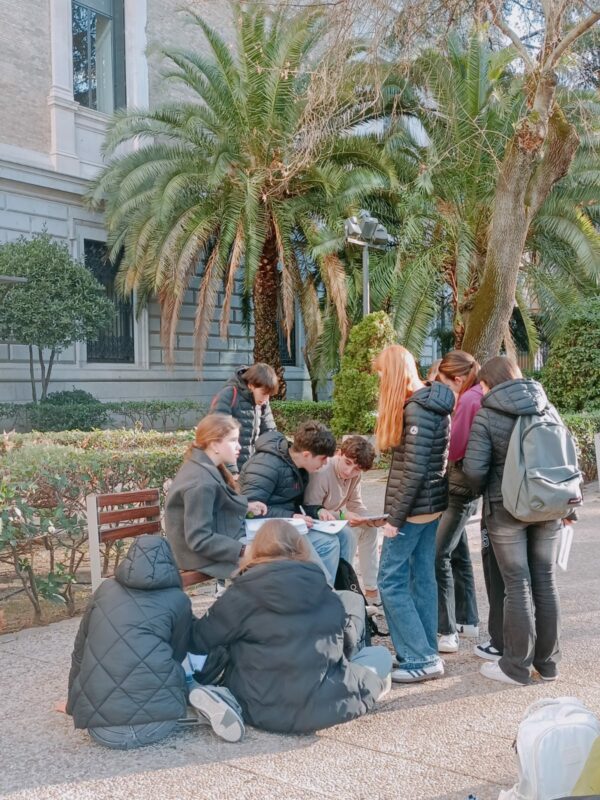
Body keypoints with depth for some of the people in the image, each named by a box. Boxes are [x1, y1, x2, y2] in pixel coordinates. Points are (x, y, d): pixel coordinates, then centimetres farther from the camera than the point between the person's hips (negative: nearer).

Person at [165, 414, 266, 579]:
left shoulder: (205, 468, 4)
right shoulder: (201, 483, -26)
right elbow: (199, 540, -27)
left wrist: (245, 507, 8)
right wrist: (242, 551, -25)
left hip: (220, 543, 10)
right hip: (207, 557, -10)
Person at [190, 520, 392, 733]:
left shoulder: (241, 594, -7)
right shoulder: (334, 599, -2)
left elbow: (201, 640, 2)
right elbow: (350, 646, 10)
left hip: (257, 711, 0)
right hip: (319, 708, 1)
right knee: (381, 654, 22)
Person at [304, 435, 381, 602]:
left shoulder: (355, 475, -7)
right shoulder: (321, 472, -32)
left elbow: (356, 504, 1)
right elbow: (310, 510, -30)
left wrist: (371, 519, -19)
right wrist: (342, 515, -39)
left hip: (333, 518, 9)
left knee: (369, 528, 5)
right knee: (347, 535, -27)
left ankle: (372, 589, 13)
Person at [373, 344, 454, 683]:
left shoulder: (416, 410, -20)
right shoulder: (434, 403, 10)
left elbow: (414, 470, -23)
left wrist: (394, 518, -17)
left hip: (414, 507, -10)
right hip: (433, 504, 10)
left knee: (391, 581, -1)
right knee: (423, 578, 14)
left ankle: (421, 659, 2)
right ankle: (428, 652, 22)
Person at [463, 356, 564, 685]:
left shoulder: (486, 415, -10)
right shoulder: (546, 407, 5)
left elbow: (474, 468, -16)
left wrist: (483, 491, 6)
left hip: (507, 508, -4)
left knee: (518, 584, 2)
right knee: (545, 580, 11)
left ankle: (516, 666, 11)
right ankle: (548, 661, 22)